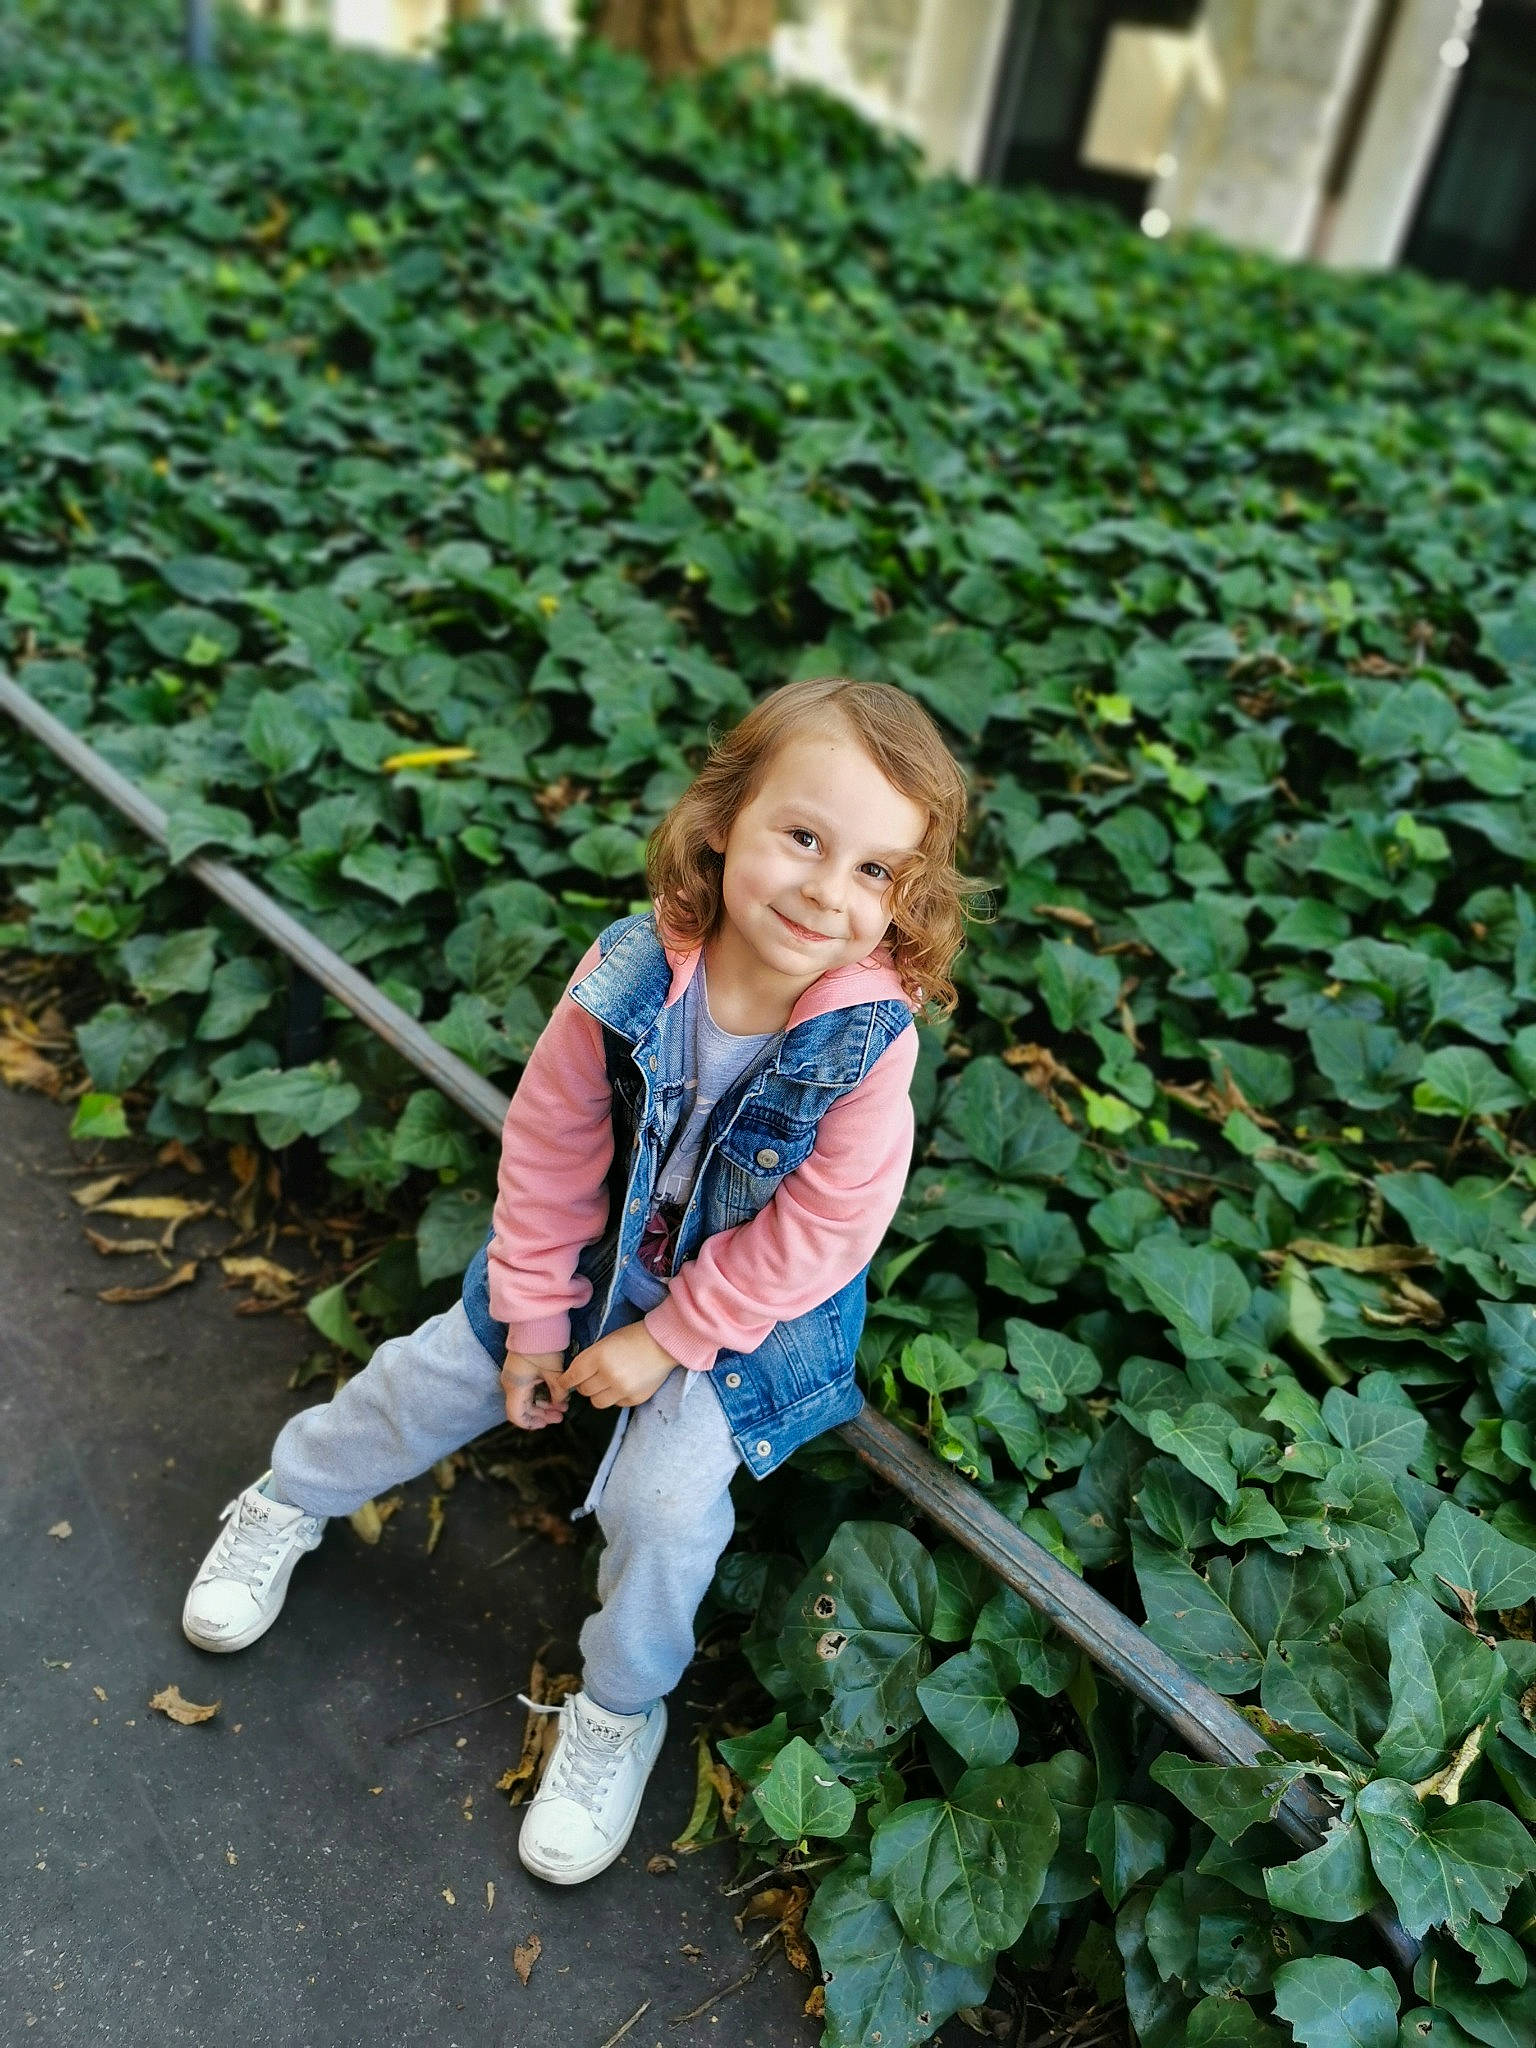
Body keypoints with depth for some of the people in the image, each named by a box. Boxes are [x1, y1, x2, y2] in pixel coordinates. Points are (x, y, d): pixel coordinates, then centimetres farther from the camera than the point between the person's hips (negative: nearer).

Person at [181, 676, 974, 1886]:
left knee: (664, 1499, -16)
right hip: (599, 1254, 3)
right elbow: (549, 1146, -12)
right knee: (430, 1380, 12)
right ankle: (289, 1502, 44)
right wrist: (534, 1315, -6)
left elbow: (811, 1237, -21)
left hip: (752, 1304, -2)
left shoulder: (870, 1043, -30)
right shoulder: (629, 976, -26)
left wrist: (663, 1341, -16)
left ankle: (619, 1714, 15)